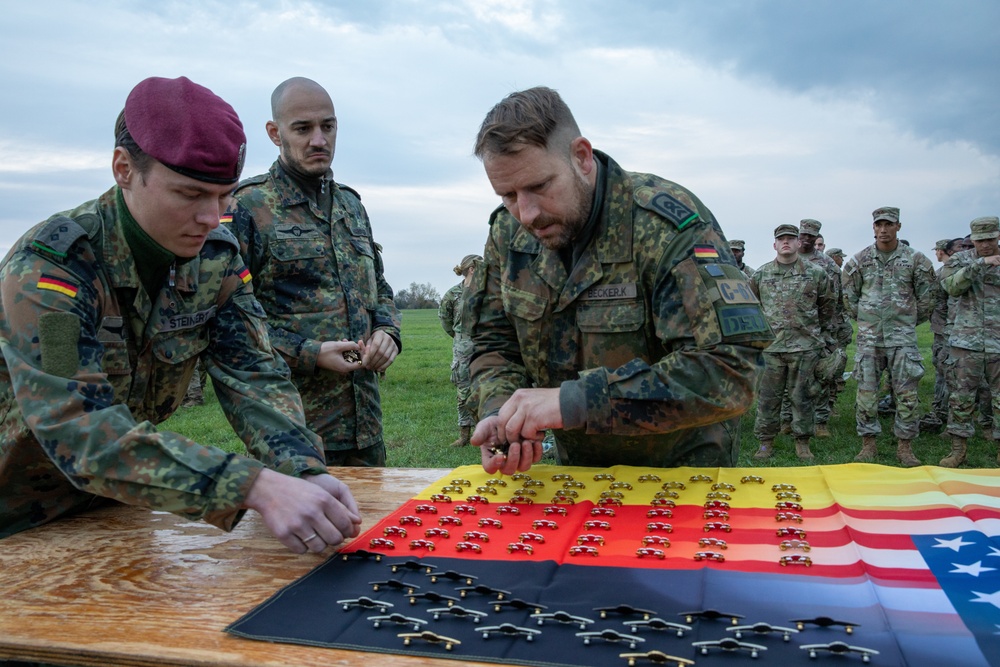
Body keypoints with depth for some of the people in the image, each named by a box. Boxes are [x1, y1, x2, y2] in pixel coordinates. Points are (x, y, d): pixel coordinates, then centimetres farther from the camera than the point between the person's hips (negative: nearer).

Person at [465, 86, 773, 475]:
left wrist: (575, 400, -37)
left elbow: (731, 370, -32)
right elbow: (496, 343, 3)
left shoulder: (667, 224, -24)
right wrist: (498, 413, -19)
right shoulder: (508, 232, -5)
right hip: (577, 469, 4)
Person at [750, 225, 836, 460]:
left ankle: (802, 442, 17)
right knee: (768, 396, 4)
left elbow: (828, 305, 13)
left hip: (806, 346, -1)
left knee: (802, 396, 6)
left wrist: (823, 333, 14)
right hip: (771, 345, 1)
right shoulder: (761, 274, 5)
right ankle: (766, 442, 14)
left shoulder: (816, 273, 3)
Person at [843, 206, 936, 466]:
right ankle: (868, 443, 13)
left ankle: (905, 445, 11)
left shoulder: (915, 259, 0)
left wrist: (912, 321, 12)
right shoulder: (859, 260, 3)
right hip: (869, 337, 1)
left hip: (903, 337, -1)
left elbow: (925, 296, 9)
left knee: (906, 393, 0)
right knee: (866, 391, 2)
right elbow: (849, 295, 12)